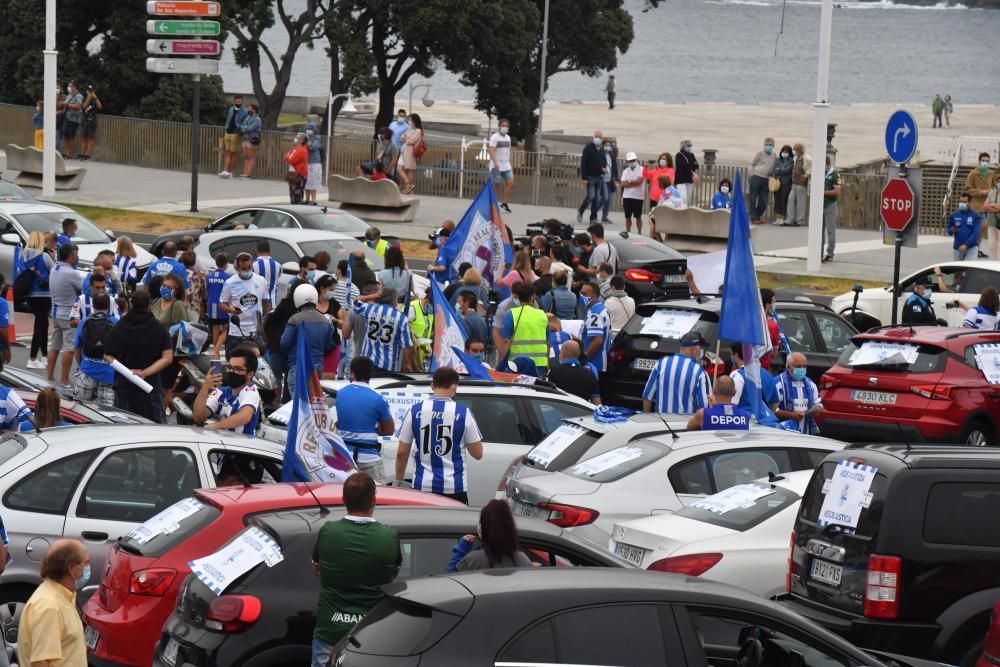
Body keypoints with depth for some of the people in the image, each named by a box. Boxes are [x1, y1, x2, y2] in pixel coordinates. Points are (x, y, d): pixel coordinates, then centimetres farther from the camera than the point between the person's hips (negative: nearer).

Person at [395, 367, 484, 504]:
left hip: (423, 486, 2)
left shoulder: (415, 412, 1)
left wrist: (398, 482, 18)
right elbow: (477, 454, 2)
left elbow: (401, 454, 5)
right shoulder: (463, 413, -4)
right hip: (454, 487, -2)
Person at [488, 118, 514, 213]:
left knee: (511, 183, -7)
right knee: (496, 185, -4)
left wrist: (510, 164, 23)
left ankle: (504, 203, 2)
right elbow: (491, 150, -21)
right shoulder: (495, 137, -9)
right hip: (496, 166, -7)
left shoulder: (508, 137, 15)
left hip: (506, 166, 7)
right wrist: (495, 162, -33)